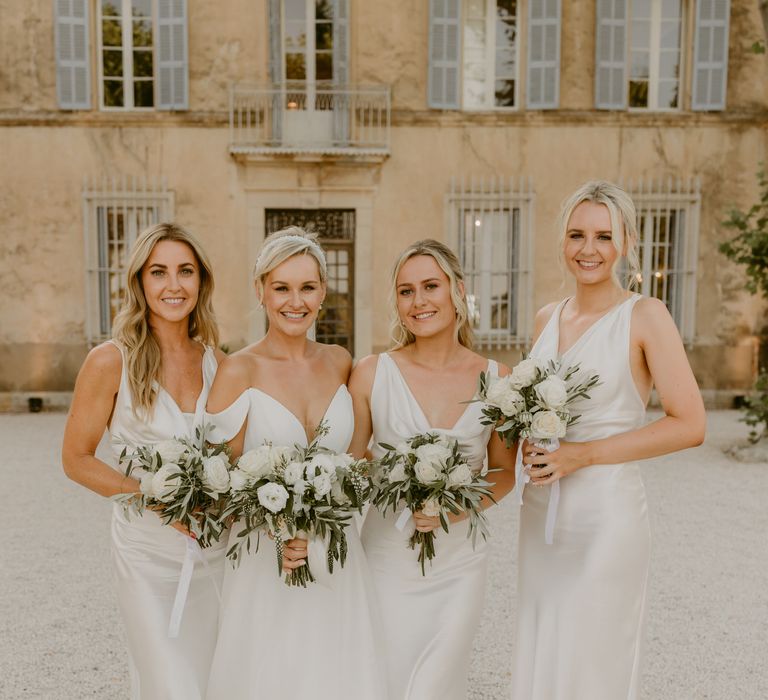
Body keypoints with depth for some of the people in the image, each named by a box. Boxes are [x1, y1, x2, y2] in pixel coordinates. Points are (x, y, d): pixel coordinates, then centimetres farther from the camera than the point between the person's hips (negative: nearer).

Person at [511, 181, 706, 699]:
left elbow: (690, 425, -13)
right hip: (540, 512, 6)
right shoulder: (547, 318, 8)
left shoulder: (645, 315, -8)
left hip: (606, 515, -5)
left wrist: (583, 453, -17)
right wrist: (529, 442, -2)